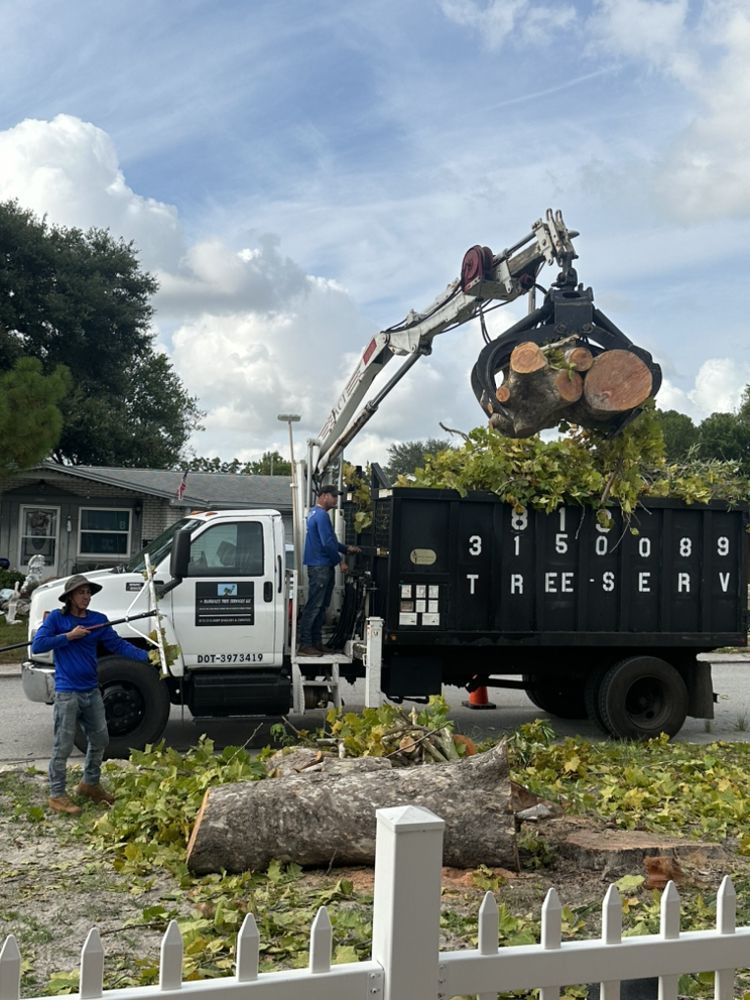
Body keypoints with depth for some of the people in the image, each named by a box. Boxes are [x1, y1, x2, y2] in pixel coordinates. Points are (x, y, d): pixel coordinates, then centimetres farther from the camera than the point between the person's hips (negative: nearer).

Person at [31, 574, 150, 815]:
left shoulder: (98, 620, 5)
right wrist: (68, 636, -17)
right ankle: (57, 795, 10)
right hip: (67, 693, -6)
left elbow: (118, 645, 1)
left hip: (92, 691, 6)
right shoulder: (57, 618, -6)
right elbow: (37, 645, -14)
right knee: (63, 746, -1)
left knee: (100, 739, 15)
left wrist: (147, 656, -11)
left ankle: (90, 784, 33)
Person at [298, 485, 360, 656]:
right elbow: (327, 544, -20)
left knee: (321, 606, 13)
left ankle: (316, 642, 17)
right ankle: (305, 645, -7)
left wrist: (347, 548, 16)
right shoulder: (321, 515, -14)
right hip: (320, 566, -11)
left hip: (323, 566, 11)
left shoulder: (315, 513, 19)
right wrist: (340, 561, -10)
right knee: (313, 606, -8)